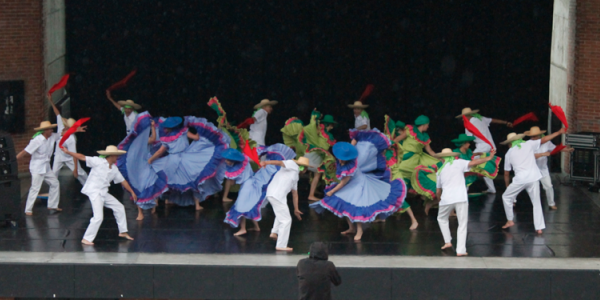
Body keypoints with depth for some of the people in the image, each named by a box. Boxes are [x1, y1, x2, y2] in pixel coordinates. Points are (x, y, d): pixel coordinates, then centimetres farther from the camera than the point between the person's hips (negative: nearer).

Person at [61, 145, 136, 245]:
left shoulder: (114, 169, 10)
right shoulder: (98, 162, -11)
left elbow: (123, 181, 19)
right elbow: (83, 157, -14)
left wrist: (132, 192, 21)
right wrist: (68, 152, -20)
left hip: (103, 193, 8)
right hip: (94, 191, -8)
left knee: (119, 207, 16)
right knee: (98, 217, -19)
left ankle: (123, 232, 32)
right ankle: (86, 239, -11)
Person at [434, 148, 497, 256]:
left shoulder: (440, 171, 18)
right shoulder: (458, 163, 9)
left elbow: (438, 192, 21)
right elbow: (473, 163, -3)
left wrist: (439, 199, 40)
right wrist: (489, 158, 5)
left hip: (446, 199, 2)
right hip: (461, 199, -2)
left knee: (442, 219, 28)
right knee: (462, 225, 5)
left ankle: (447, 241, 19)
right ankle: (460, 250, -2)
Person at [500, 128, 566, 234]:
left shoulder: (509, 153, 11)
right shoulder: (528, 144, 8)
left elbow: (506, 174, 15)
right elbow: (544, 140, 7)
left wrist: (507, 186, 30)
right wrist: (559, 132, 15)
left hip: (520, 179, -1)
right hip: (533, 178, 2)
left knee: (506, 197, 21)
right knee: (536, 203, 12)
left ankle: (510, 220, 21)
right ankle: (539, 227, 7)